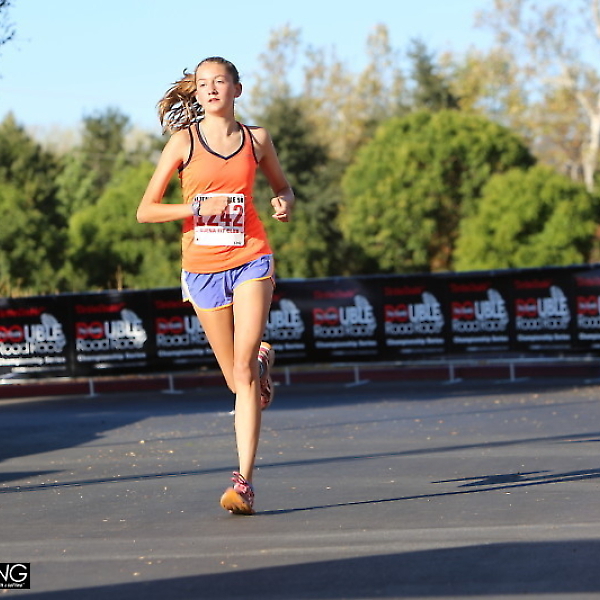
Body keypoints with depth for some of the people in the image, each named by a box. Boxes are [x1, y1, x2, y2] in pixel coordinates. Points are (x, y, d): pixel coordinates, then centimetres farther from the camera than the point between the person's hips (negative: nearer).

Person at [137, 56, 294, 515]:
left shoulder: (256, 140, 5)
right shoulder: (183, 141, 0)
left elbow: (282, 186, 21)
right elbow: (145, 210, -2)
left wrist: (286, 203, -2)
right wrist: (196, 208, -16)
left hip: (250, 260, -1)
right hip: (202, 267, 1)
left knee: (243, 370, -14)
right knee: (238, 380, 11)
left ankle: (244, 481, -15)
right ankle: (263, 357, 49)